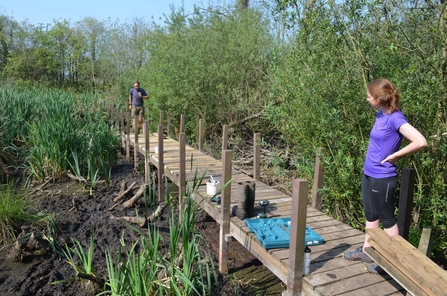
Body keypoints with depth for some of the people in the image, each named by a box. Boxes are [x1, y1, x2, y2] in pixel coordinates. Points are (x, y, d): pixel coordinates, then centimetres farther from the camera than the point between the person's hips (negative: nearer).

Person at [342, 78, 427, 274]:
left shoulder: (395, 118, -20)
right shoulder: (380, 114, 5)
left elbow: (421, 142, -29)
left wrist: (395, 155, -18)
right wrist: (374, 156, 7)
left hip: (382, 178, -9)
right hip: (369, 174, 9)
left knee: (386, 219, 7)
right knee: (370, 215, 20)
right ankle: (366, 251, 35)